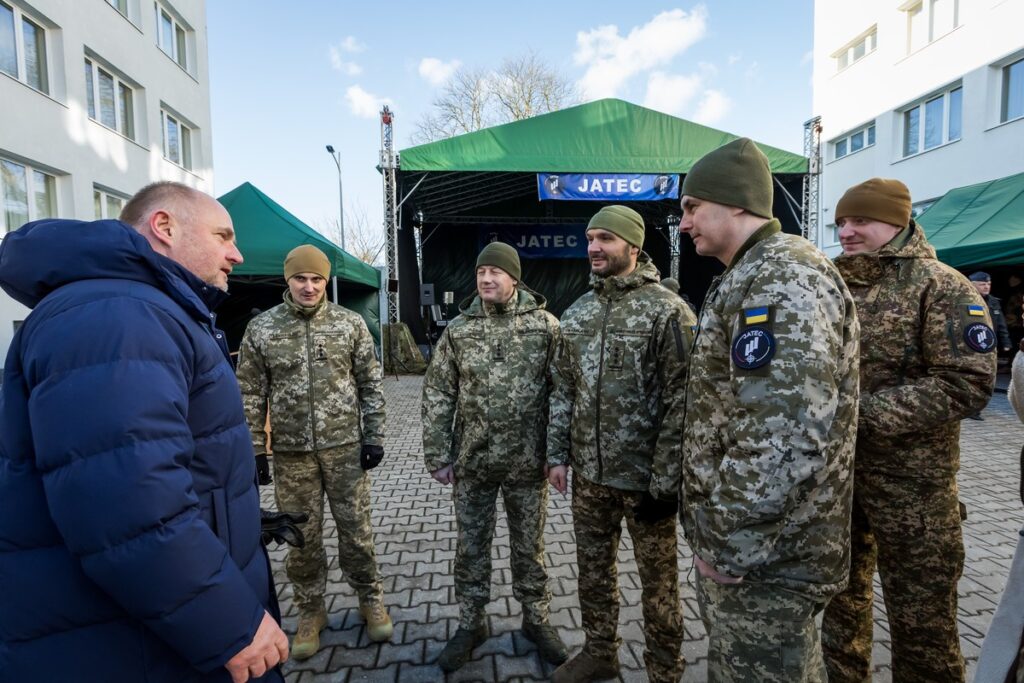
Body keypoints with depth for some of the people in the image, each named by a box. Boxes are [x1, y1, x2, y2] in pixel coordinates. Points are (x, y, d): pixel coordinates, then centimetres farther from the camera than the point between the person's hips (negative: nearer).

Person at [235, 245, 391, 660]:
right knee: (302, 537, 13)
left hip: (345, 446, 0)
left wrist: (374, 436, -2)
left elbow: (371, 384, 1)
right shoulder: (261, 329, -2)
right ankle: (310, 610, 34)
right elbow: (251, 395, 2)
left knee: (356, 531, 10)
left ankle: (370, 600, 31)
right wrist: (253, 451, 0)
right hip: (291, 452, 1)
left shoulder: (350, 324, -3)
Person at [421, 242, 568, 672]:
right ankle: (471, 623, 35)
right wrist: (437, 455, -2)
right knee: (470, 546, 14)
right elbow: (437, 396, 0)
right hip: (472, 460, 2)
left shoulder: (545, 325, -5)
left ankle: (536, 620, 36)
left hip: (529, 460, -1)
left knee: (529, 546, 15)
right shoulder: (458, 329, -1)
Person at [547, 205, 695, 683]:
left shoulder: (666, 310, -11)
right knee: (592, 568, 19)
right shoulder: (577, 313, 7)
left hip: (644, 476, -5)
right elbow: (562, 390, 10)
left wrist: (666, 478, -16)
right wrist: (557, 454, 5)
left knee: (657, 579, 12)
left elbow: (680, 401, -14)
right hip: (588, 473, 6)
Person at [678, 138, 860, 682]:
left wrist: (729, 541, -20)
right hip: (738, 539, 10)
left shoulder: (783, 276, -21)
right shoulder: (752, 277, 13)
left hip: (764, 556, -10)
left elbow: (788, 436, -31)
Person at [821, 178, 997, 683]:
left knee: (921, 618, 8)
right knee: (840, 593, 20)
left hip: (910, 478, -5)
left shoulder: (940, 287, -8)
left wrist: (864, 414, -23)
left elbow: (967, 383, -17)